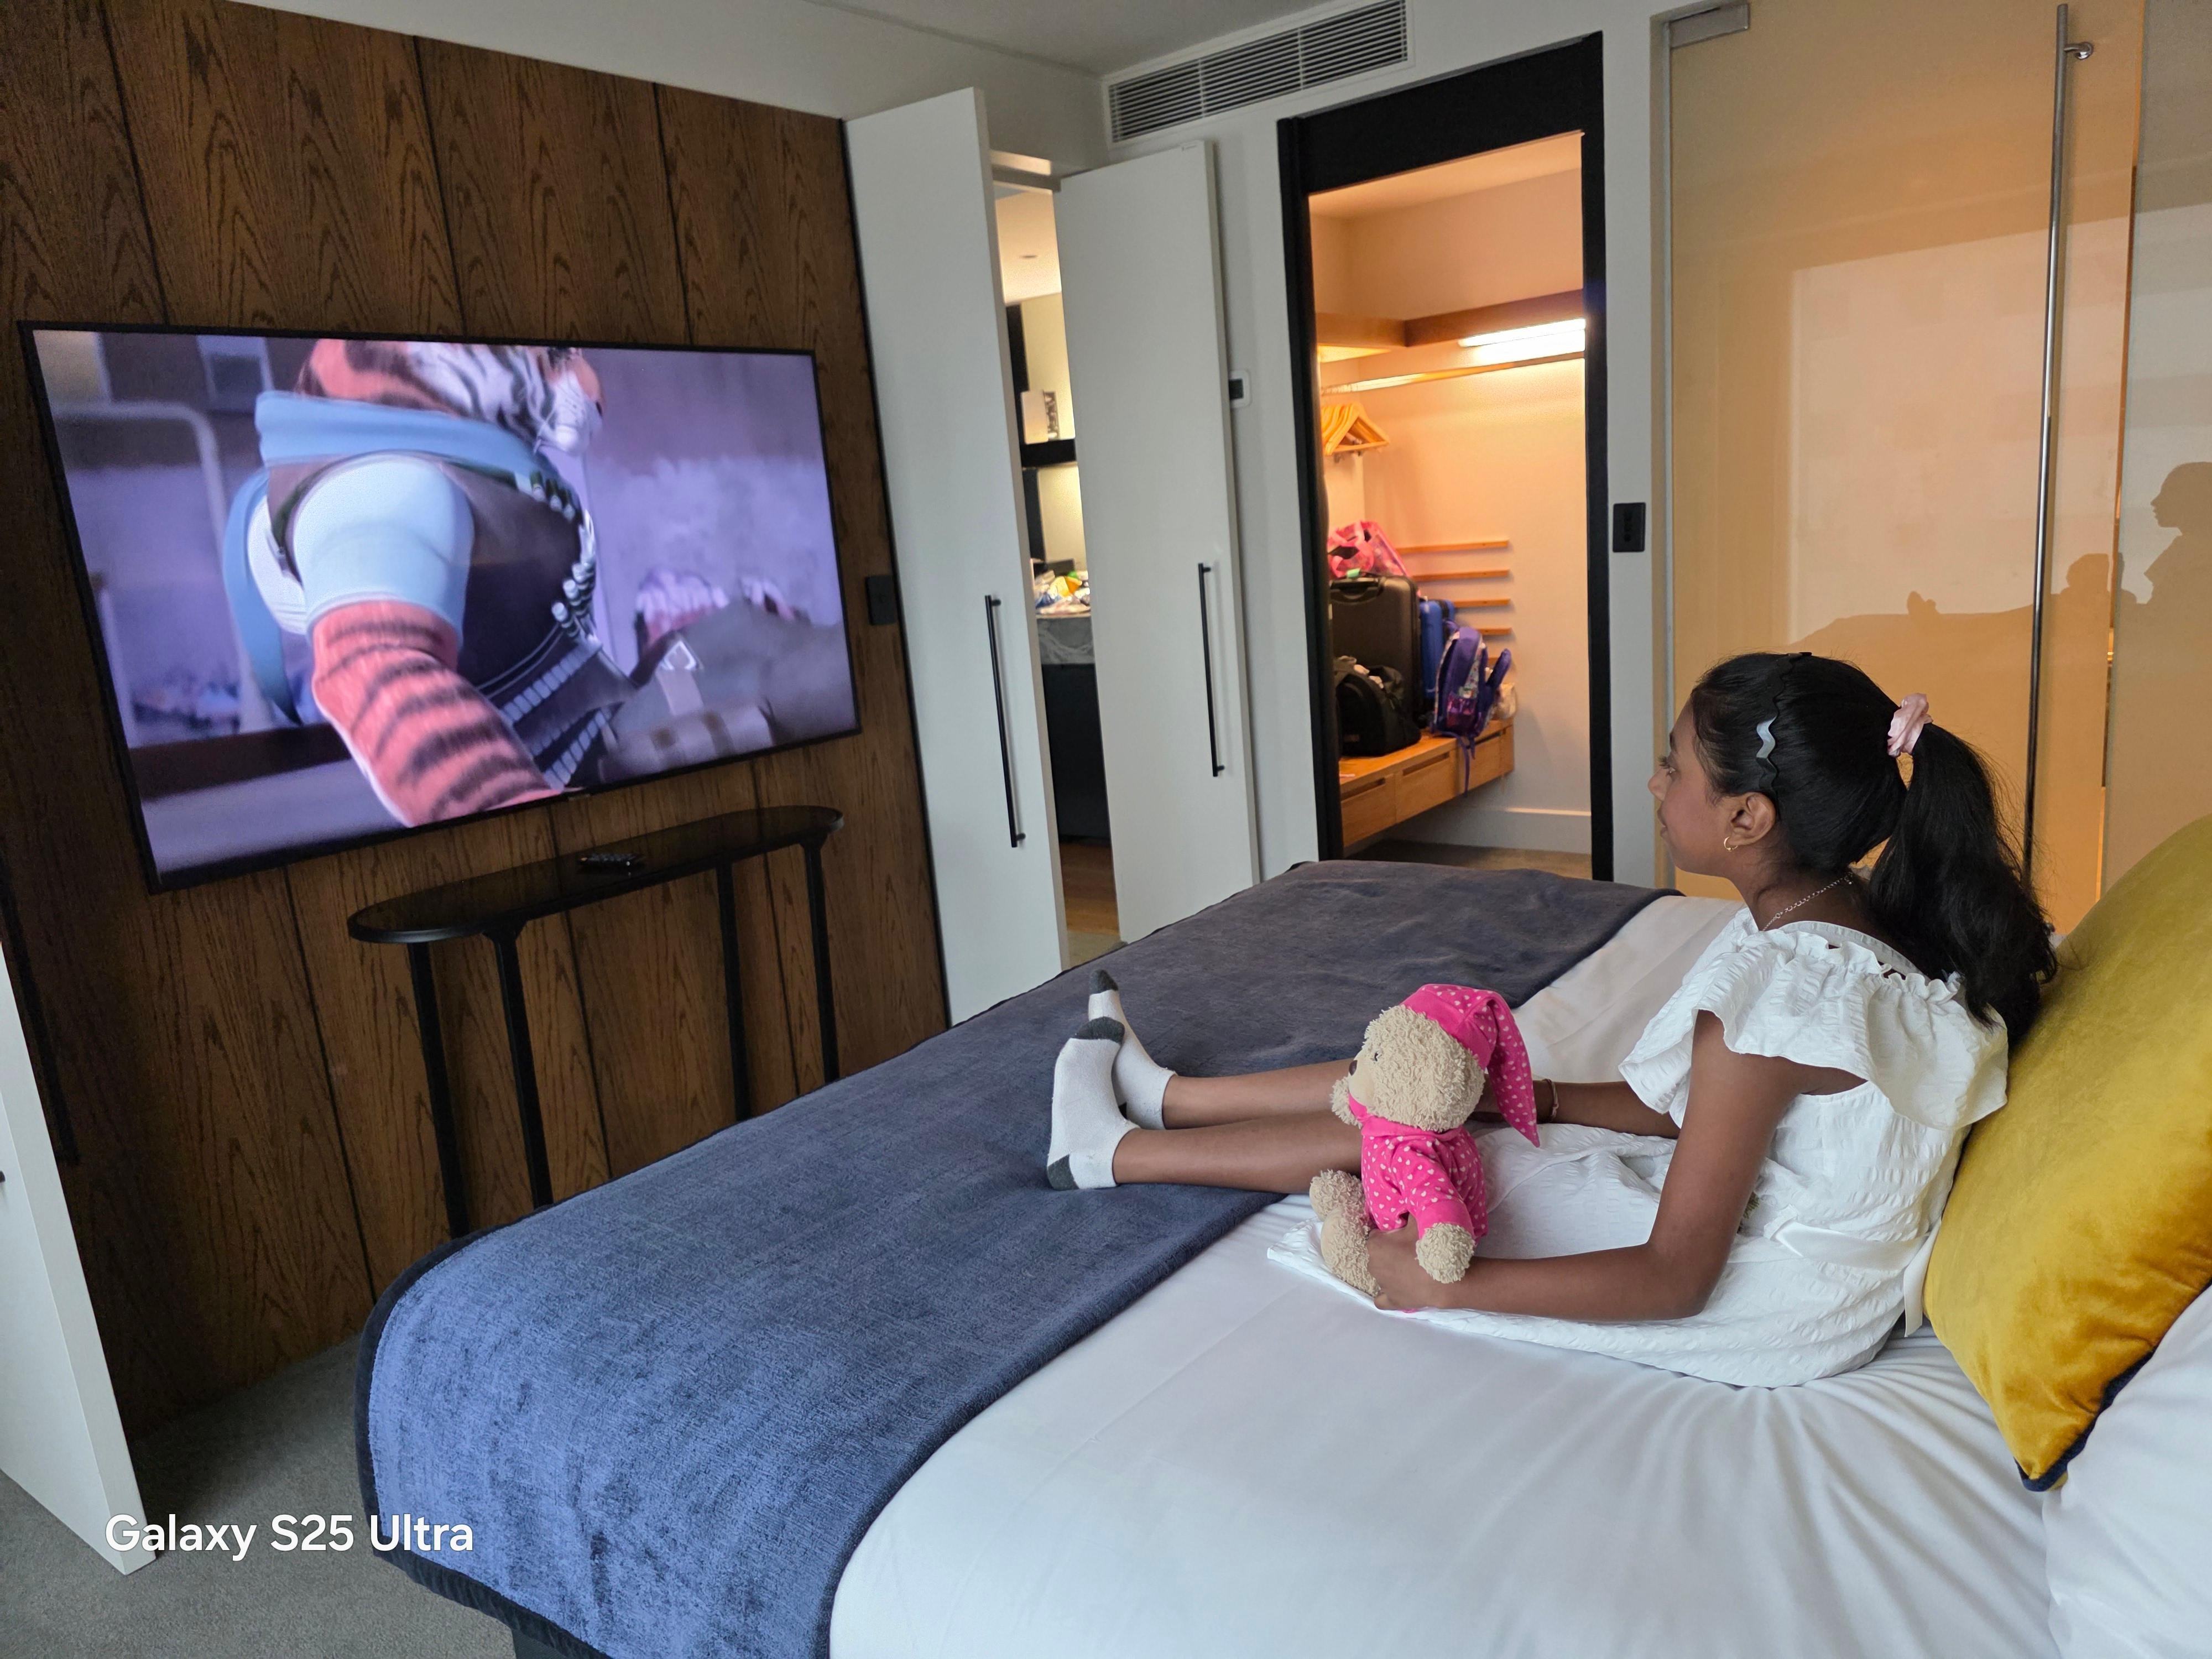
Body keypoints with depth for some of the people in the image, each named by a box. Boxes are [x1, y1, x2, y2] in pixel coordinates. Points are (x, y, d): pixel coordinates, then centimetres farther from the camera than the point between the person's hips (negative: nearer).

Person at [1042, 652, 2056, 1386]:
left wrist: (1444, 1283, -23)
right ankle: (1162, 1095, 23)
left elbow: (1675, 1280, -28)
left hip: (1774, 1303, -8)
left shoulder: (1773, 995, -32)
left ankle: (1114, 1153, 15)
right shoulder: (1849, 912, -4)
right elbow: (1679, 1101, 8)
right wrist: (1539, 1094, 2)